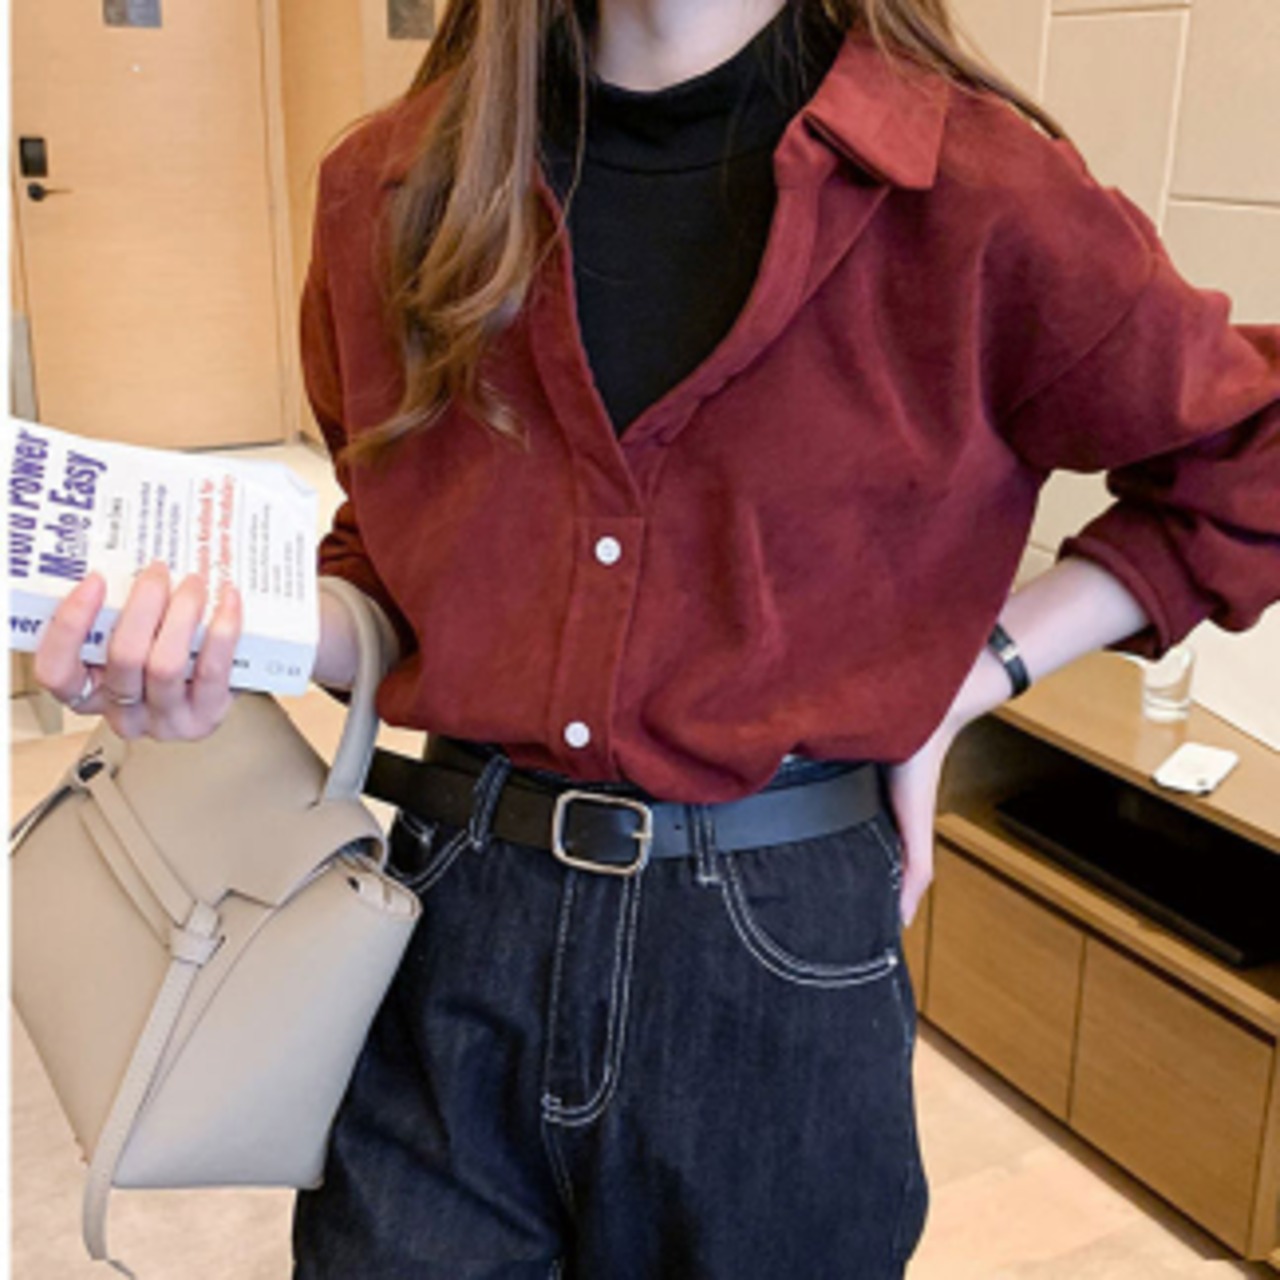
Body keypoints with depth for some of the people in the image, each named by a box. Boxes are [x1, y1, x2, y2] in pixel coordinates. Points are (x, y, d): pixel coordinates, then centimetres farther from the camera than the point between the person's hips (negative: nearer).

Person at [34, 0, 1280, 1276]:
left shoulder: (974, 189, -12)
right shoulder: (392, 187, 0)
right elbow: (393, 570, 9)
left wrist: (964, 676, -6)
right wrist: (236, 639, -12)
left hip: (778, 946, -1)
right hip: (450, 927, 2)